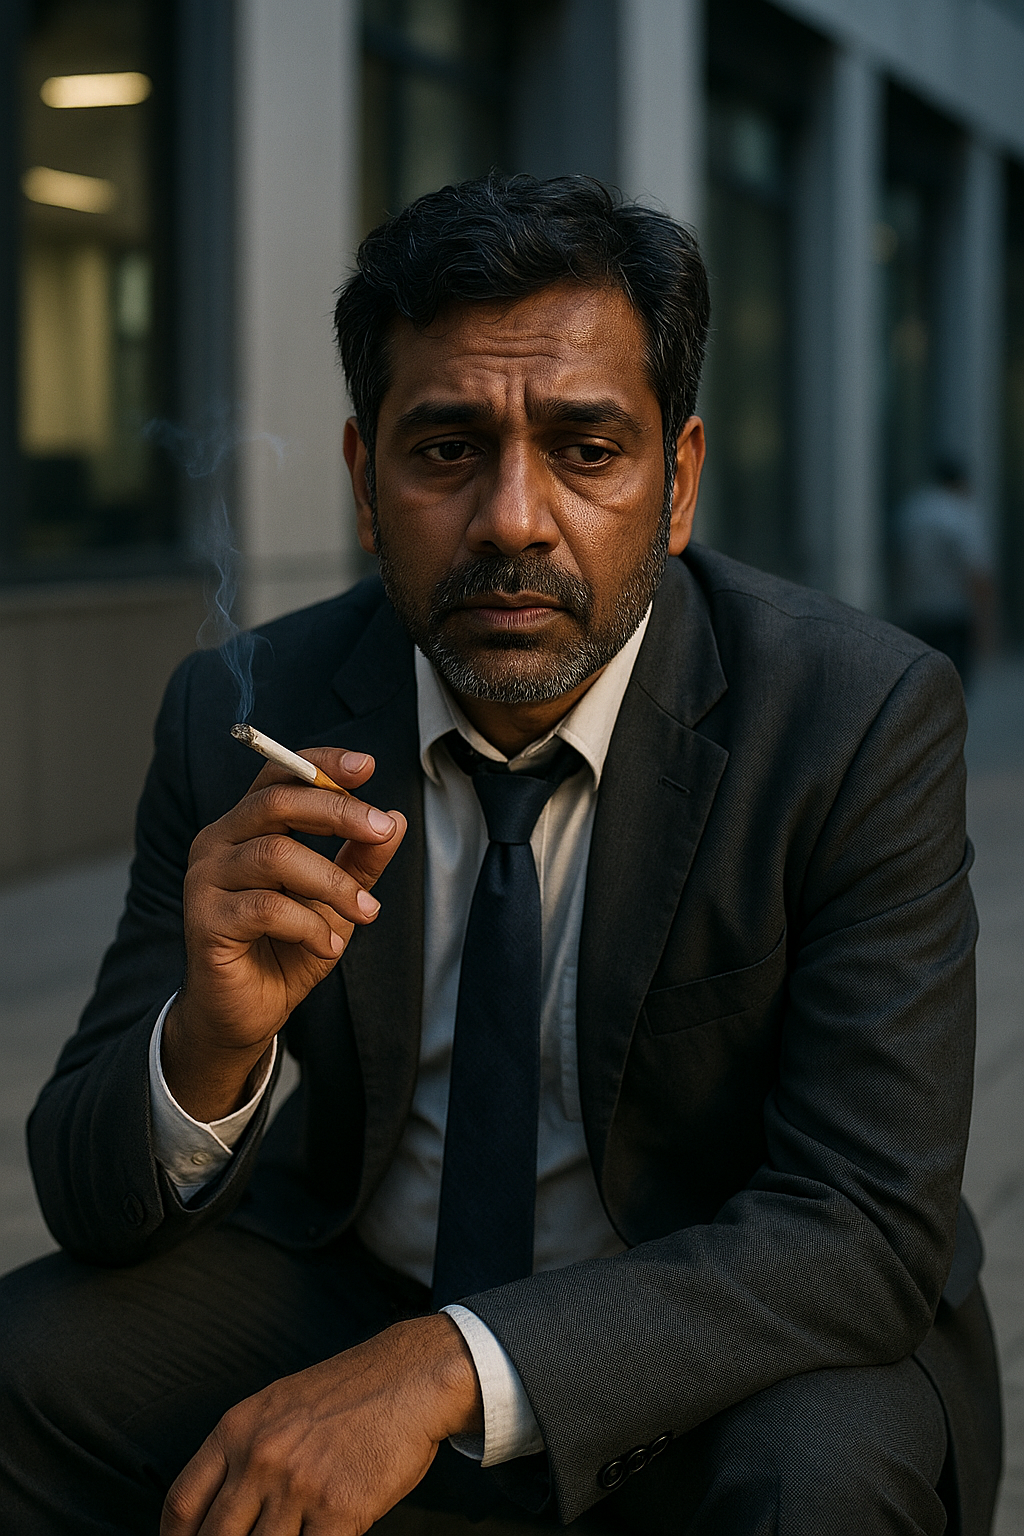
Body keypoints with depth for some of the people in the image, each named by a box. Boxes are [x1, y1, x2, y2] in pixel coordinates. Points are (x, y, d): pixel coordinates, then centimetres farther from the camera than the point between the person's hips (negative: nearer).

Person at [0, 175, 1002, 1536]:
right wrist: (212, 1042, -33)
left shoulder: (864, 719, -19)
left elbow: (872, 1229, -23)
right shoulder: (248, 721, -10)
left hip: (731, 1353, -2)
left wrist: (445, 1371, -34)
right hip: (354, 1306, 3)